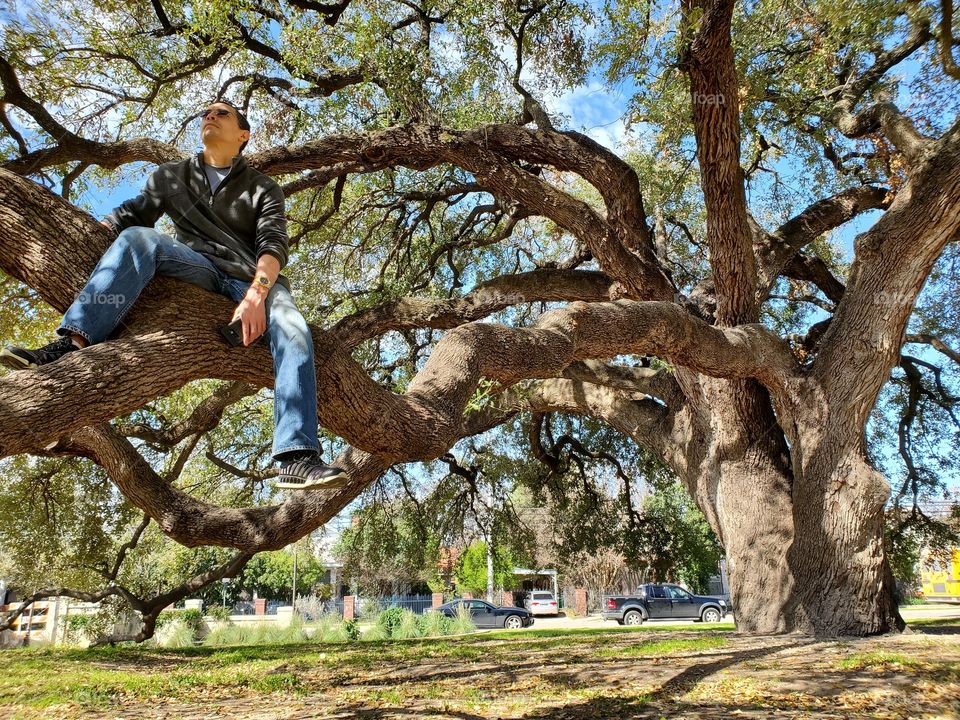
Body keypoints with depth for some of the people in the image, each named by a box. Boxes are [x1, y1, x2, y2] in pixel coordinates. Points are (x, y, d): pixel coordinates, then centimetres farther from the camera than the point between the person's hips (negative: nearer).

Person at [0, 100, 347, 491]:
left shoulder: (263, 189, 14)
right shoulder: (170, 176, 24)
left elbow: (274, 244, -3)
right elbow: (130, 215, 12)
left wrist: (257, 292, -24)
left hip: (254, 278, -2)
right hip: (195, 267, 2)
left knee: (293, 330, -32)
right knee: (138, 239, -27)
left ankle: (298, 458, -43)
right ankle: (71, 345, -43)